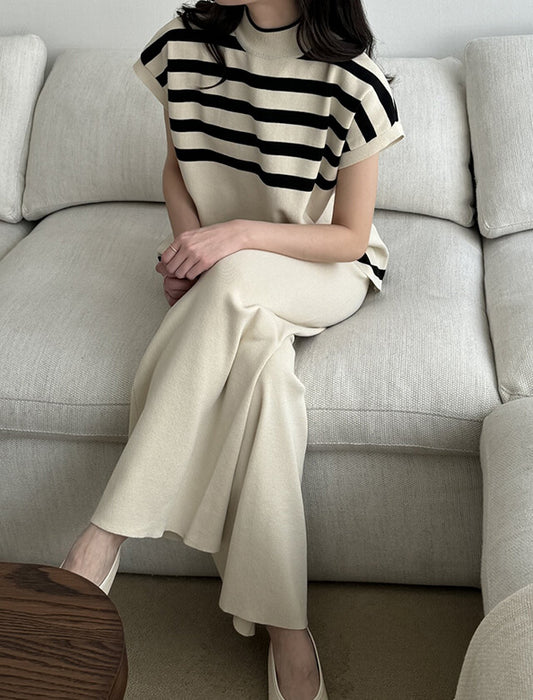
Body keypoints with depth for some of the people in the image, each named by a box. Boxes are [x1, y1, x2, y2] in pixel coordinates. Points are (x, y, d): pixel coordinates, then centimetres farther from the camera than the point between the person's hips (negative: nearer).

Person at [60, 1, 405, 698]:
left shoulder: (351, 79, -17)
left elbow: (350, 237, -13)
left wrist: (239, 234, -28)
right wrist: (188, 244, -11)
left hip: (323, 273, -3)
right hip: (218, 274, 3)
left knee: (232, 282, -37)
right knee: (258, 359, -33)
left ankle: (99, 546, -33)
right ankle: (286, 625, -26)